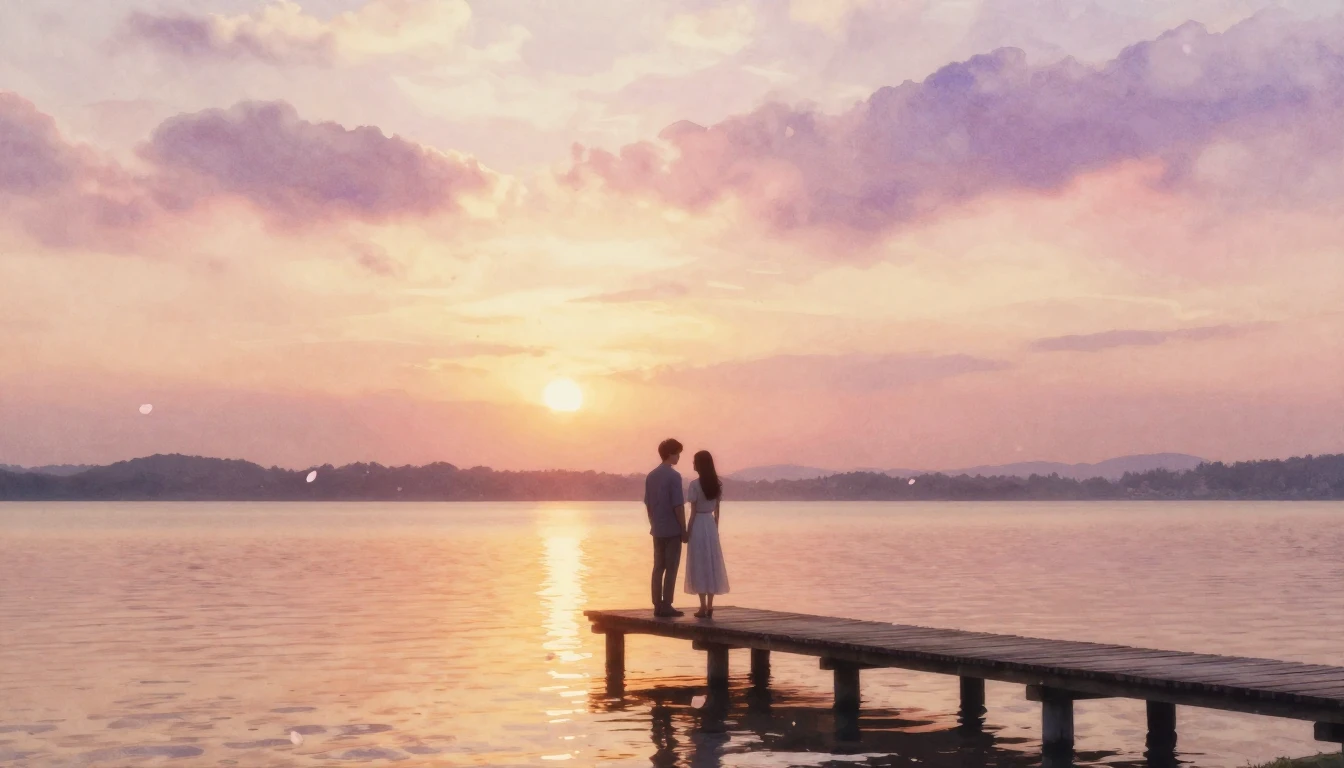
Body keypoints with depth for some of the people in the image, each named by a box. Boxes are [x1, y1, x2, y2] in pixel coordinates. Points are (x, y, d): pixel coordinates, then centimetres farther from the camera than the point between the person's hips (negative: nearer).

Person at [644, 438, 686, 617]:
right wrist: (684, 530, -9)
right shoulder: (674, 476, -13)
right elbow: (678, 506, -15)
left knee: (658, 567, 9)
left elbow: (647, 504, 13)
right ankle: (666, 606, -4)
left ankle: (657, 605, 10)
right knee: (671, 568, -2)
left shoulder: (651, 476, 10)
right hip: (672, 530, -7)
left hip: (657, 530, 7)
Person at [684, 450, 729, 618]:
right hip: (711, 524, 6)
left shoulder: (695, 484, -13)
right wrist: (715, 529, 17)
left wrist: (687, 532, -5)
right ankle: (709, 606, 10)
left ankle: (703, 607, -2)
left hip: (698, 525, -5)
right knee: (712, 564, 9)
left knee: (699, 565, -1)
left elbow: (693, 512, -12)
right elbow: (717, 511, 8)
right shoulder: (717, 484, 4)